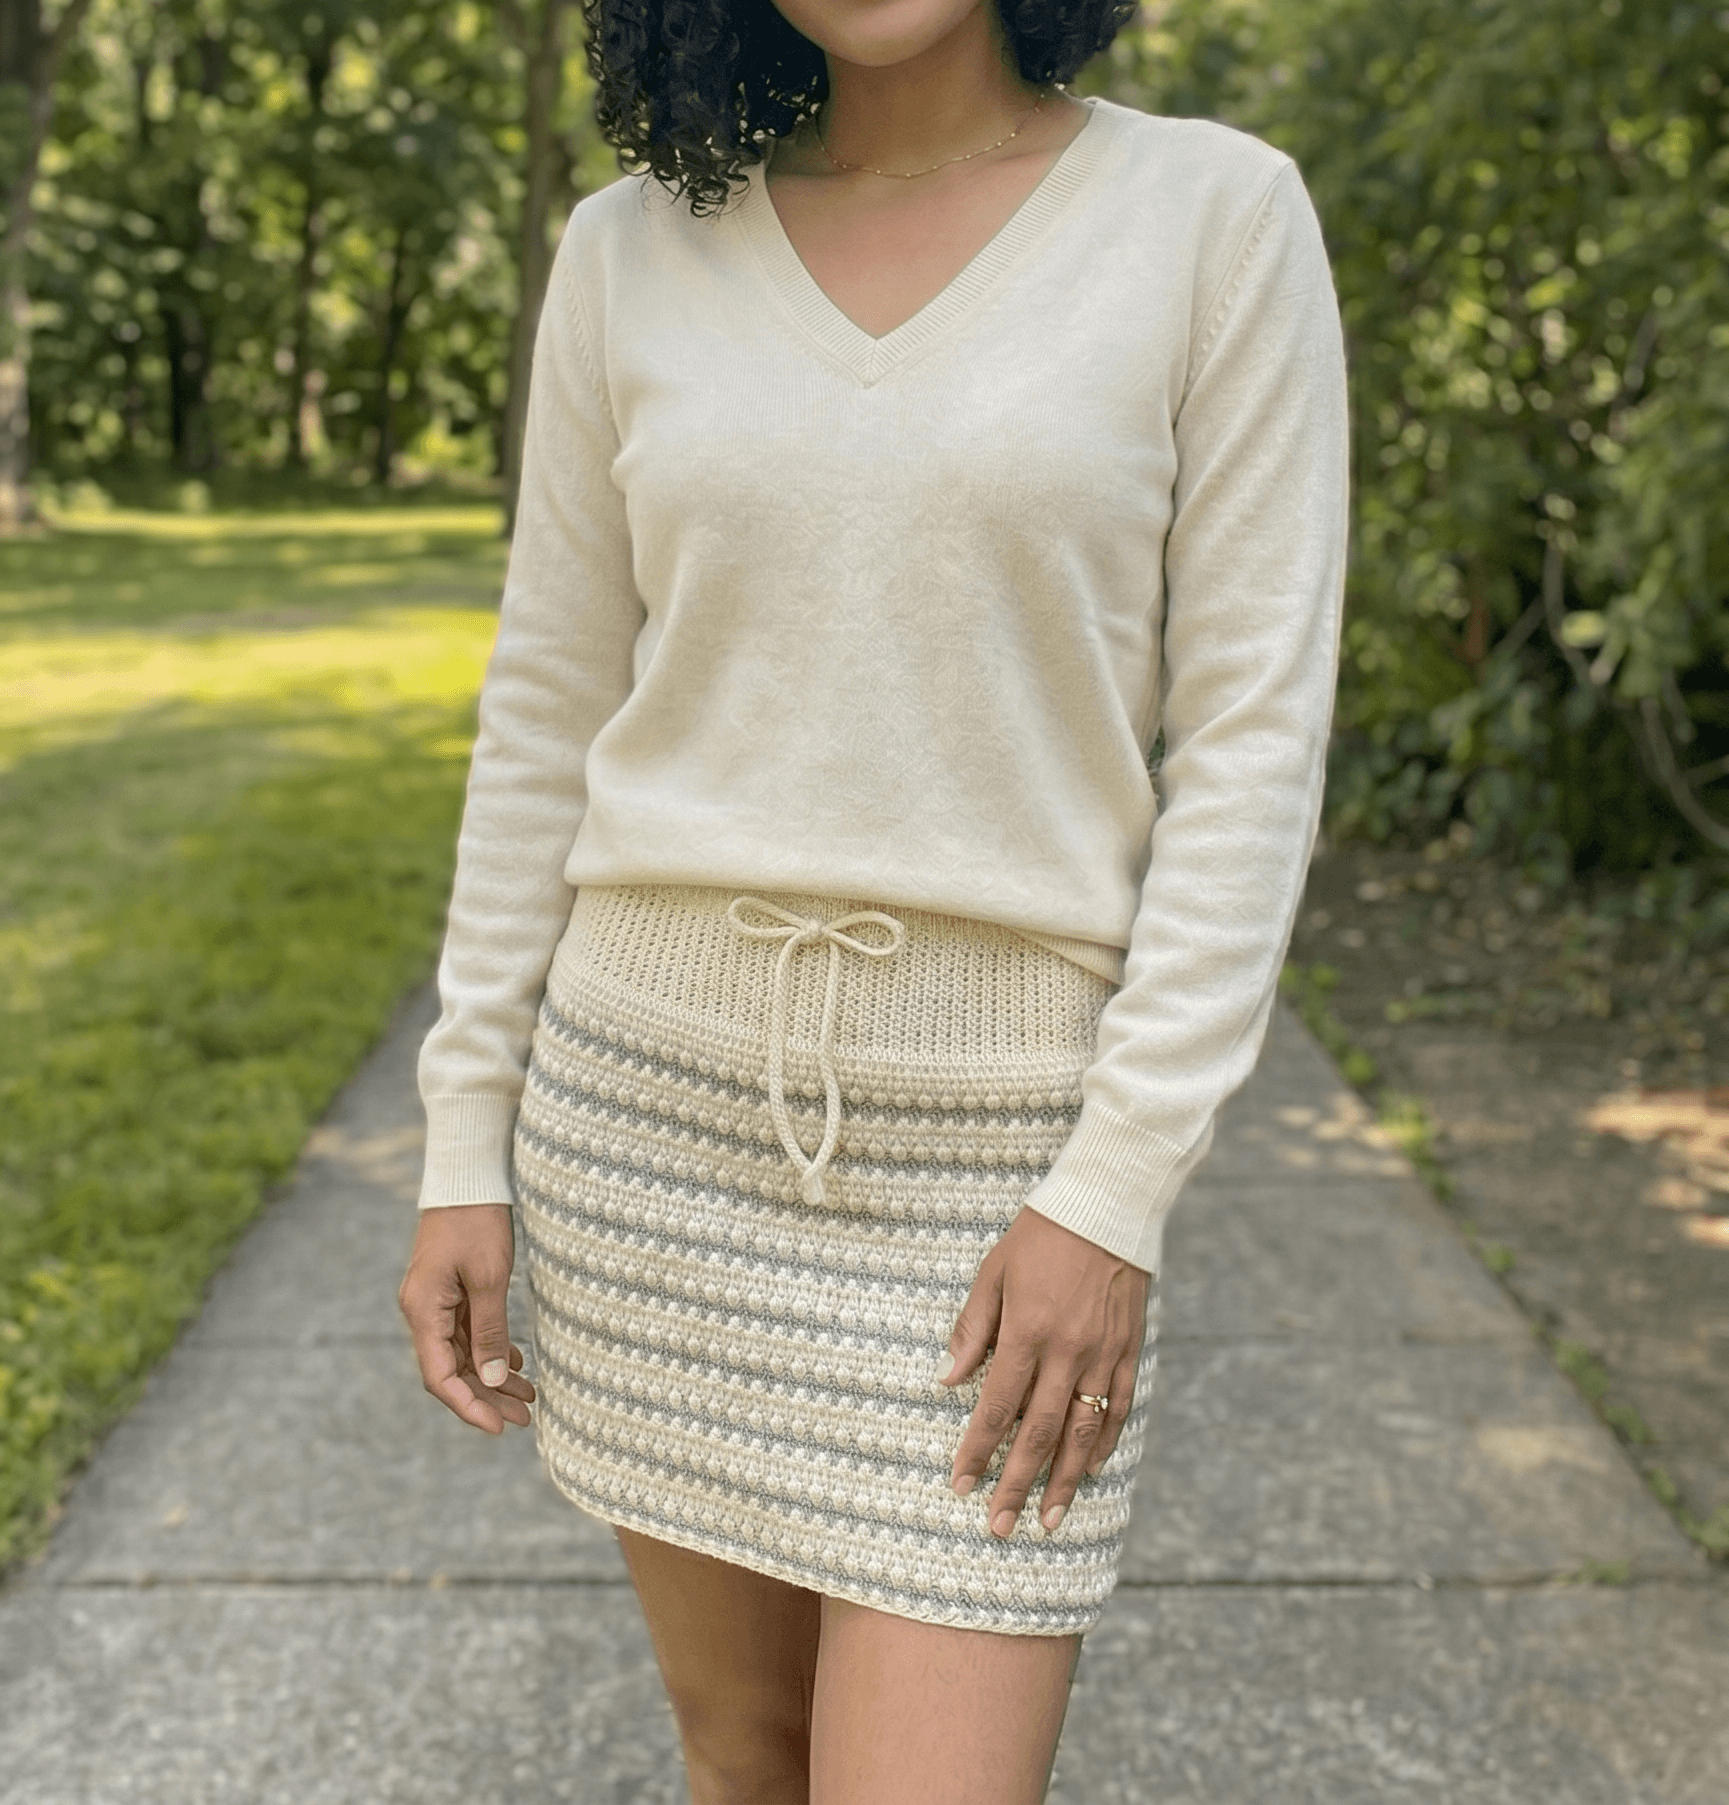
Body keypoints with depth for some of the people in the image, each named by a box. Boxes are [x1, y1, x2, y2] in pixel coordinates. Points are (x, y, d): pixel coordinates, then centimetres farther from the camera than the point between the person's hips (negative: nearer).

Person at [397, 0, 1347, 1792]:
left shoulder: (1217, 214, -5)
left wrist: (1118, 1197, -13)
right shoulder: (633, 250, 3)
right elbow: (549, 715, 6)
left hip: (994, 1149, -3)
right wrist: (464, 1152, 5)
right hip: (659, 1090, 3)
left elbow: (1251, 737, -8)